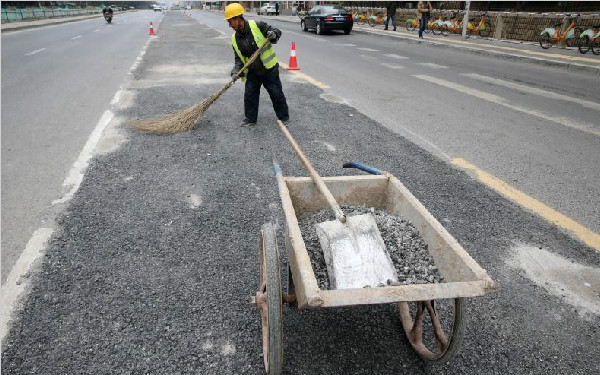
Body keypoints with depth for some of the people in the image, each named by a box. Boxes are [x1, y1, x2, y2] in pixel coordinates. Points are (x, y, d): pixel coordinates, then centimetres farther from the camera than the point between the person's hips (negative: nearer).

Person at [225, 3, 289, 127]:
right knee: (249, 95, 4)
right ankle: (250, 119, 20)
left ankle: (284, 117, 20)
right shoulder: (235, 39, -1)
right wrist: (236, 72, -13)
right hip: (252, 72, 4)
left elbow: (276, 31, -5)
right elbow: (238, 59, 3)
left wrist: (273, 34, -28)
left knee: (277, 94, 5)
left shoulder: (257, 26, -15)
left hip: (269, 69, -4)